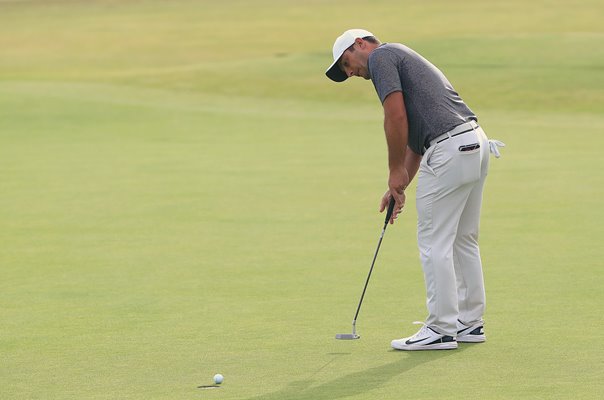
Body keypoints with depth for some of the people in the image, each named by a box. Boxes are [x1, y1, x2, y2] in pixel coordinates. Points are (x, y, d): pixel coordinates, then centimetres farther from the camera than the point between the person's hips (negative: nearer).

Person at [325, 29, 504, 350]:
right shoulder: (404, 59, 28)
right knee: (463, 240, 17)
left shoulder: (381, 57, -1)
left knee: (435, 243, -3)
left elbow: (396, 117, -13)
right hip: (475, 143, 10)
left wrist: (396, 172, -4)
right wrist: (400, 187, 23)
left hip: (449, 149, -10)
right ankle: (470, 323, 23)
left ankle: (441, 330, 1)